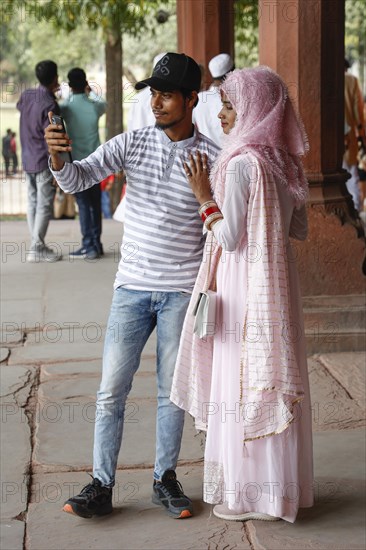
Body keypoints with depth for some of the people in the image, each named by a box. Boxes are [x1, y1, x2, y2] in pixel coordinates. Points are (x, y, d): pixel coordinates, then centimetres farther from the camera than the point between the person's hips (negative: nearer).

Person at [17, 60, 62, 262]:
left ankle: (36, 245, 18)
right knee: (44, 206, -2)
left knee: (33, 203, 12)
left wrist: (48, 93, 28)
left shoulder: (26, 95, 3)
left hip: (27, 160, 8)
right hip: (44, 162, -8)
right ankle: (37, 249, -2)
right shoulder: (50, 106, -20)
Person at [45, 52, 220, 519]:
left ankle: (165, 480, 24)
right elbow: (76, 180, -6)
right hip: (132, 287, 2)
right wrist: (55, 153, -28)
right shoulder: (131, 144, 1)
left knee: (172, 391, 9)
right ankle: (101, 486, 10)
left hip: (182, 292, -1)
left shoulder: (211, 158, -4)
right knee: (111, 390, 2)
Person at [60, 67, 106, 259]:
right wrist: (90, 92, 38)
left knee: (83, 205, -3)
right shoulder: (94, 106, 1)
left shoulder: (66, 108, -9)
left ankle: (89, 246, -6)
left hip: (77, 162, -3)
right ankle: (96, 243, 14)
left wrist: (71, 94, 19)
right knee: (95, 204, 9)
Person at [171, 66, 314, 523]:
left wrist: (205, 199, -10)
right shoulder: (283, 160, 6)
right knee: (276, 380, 15)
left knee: (245, 382, 2)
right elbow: (299, 229, 12)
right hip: (277, 280, 9)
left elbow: (230, 238, -19)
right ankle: (280, 484, 27)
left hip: (245, 284, -9)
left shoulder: (242, 163, -20)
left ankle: (253, 493, 12)